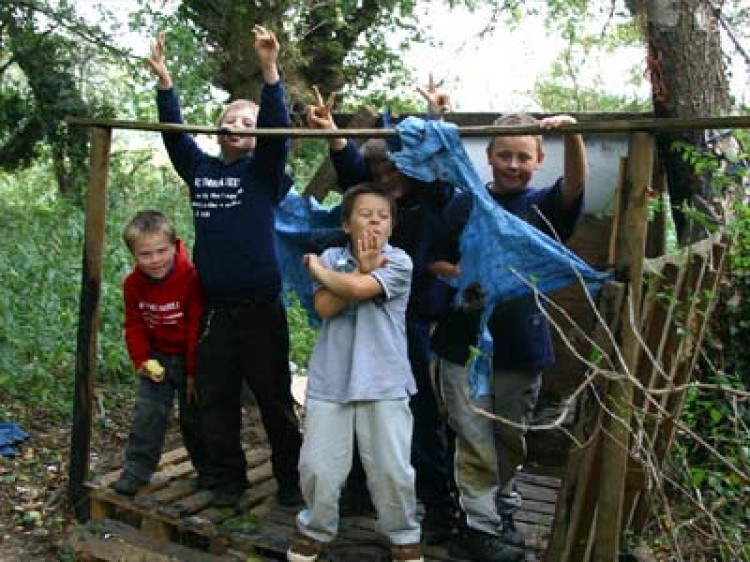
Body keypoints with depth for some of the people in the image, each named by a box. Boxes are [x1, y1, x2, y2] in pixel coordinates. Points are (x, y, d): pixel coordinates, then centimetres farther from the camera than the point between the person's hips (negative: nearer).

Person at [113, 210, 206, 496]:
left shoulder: (191, 278, -23)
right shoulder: (133, 283, -8)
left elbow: (198, 328, -19)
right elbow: (135, 326, 2)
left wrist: (195, 372, -16)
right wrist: (141, 360, -10)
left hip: (190, 358, -3)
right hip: (157, 357, 3)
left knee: (194, 416, 7)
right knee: (147, 413, 0)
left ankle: (208, 469, 26)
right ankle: (136, 471, 11)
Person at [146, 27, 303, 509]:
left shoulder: (264, 171, 0)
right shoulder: (200, 169, 10)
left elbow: (278, 129, -14)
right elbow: (174, 132, 4)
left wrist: (269, 69, -26)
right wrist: (164, 77, -7)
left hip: (261, 308, -3)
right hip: (213, 310, 4)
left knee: (276, 400, 6)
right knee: (217, 402, 11)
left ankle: (291, 478, 20)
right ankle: (226, 479, 25)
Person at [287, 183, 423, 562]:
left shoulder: (398, 262, -4)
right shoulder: (332, 257, 6)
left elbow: (357, 289, -20)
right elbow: (324, 307, -8)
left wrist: (316, 268, -2)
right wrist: (361, 268, -12)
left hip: (383, 382, -2)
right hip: (330, 380, 2)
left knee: (392, 469, 3)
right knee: (317, 466, 6)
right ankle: (316, 529, 30)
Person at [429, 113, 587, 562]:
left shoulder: (544, 205, -1)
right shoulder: (464, 205, 1)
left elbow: (576, 183, -22)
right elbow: (434, 260, 8)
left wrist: (572, 135, -40)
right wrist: (461, 274, -13)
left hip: (522, 345, 1)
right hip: (465, 343, -1)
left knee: (511, 440, 16)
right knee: (475, 444, 3)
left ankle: (504, 512, 37)